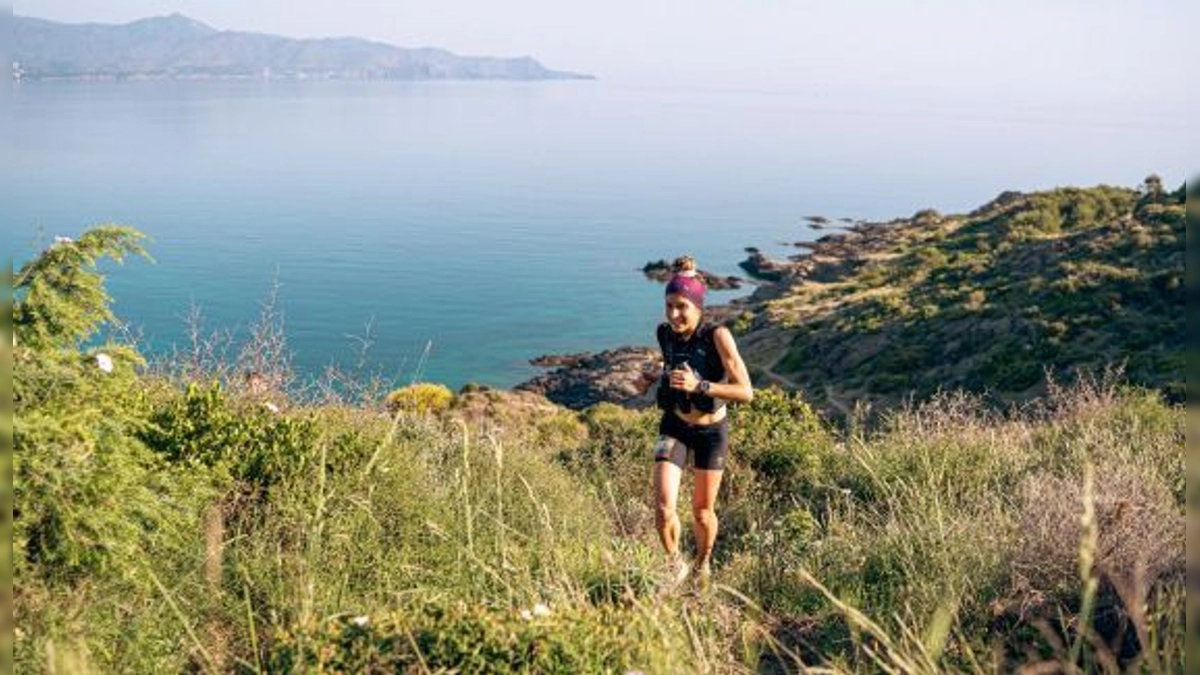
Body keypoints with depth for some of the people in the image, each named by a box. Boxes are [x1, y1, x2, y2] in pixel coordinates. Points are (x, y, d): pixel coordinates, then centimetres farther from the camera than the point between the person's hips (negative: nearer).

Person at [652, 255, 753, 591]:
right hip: (675, 427, 2)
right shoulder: (664, 333, -10)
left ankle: (702, 565, 44)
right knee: (663, 507, -14)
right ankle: (675, 565, 15)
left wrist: (699, 385, -37)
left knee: (702, 510, 13)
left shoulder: (717, 336, -24)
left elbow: (746, 392, -29)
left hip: (711, 430, -2)